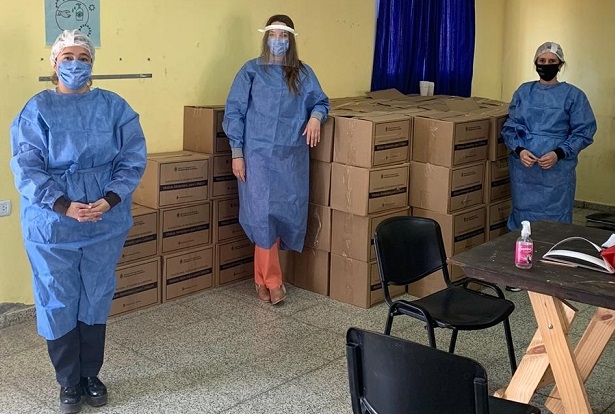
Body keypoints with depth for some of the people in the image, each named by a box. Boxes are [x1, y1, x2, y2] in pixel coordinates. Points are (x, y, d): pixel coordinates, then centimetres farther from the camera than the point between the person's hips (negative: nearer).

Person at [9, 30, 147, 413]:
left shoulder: (113, 106, 1)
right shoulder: (37, 110, -4)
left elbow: (133, 159, -4)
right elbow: (27, 169, -10)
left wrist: (109, 200, -18)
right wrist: (65, 207, -21)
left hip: (107, 221, 2)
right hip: (51, 225, -1)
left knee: (97, 300, 13)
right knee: (58, 303, 6)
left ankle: (91, 374, 30)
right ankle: (69, 383, 23)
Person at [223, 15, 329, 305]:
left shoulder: (303, 73, 10)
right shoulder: (251, 71, 2)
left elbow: (320, 101, 13)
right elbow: (234, 112, 1)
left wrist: (315, 116, -12)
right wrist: (237, 153, -5)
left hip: (291, 156, 3)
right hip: (258, 154, -3)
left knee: (287, 214, 4)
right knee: (263, 215, -7)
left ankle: (263, 277, 20)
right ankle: (272, 280, 6)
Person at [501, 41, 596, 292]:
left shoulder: (573, 95, 0)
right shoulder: (523, 92, 9)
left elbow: (584, 132, -2)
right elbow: (510, 127, 8)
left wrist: (559, 153, -15)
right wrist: (519, 150, -11)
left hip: (557, 170, -3)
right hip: (523, 168, 3)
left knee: (555, 220, -1)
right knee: (522, 216, 9)